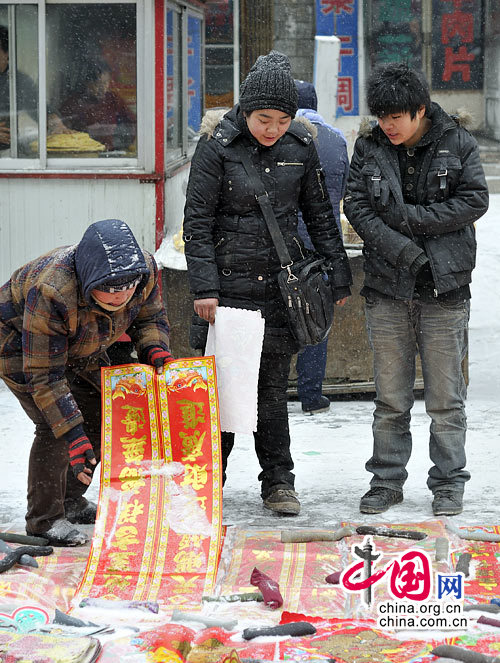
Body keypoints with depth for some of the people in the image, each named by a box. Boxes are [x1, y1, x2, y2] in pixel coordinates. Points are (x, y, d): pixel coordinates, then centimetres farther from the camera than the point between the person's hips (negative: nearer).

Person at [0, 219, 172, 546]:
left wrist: (155, 348, -24)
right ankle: (45, 519, -5)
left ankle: (70, 498, 20)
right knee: (54, 425, -19)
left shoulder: (146, 269, -26)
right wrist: (73, 437, -41)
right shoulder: (51, 292, -43)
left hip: (78, 348, 7)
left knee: (106, 416, 3)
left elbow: (150, 318, -3)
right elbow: (45, 375, -37)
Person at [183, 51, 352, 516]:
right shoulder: (217, 146, -7)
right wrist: (204, 285, -12)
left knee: (273, 386, 6)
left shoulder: (300, 147, 2)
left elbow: (319, 215, 12)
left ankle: (278, 482, 15)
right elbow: (197, 220, -6)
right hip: (228, 280, -2)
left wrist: (338, 276, 10)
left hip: (279, 283, 2)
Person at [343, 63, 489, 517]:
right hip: (387, 289, 2)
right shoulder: (369, 146, 2)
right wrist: (400, 249, -16)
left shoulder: (457, 143, -2)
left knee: (445, 397, 3)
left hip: (444, 288, -2)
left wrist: (412, 218, -14)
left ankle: (449, 483, 14)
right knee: (390, 397, 9)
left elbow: (475, 201, -8)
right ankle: (387, 480, 19)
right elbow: (356, 204, -4)